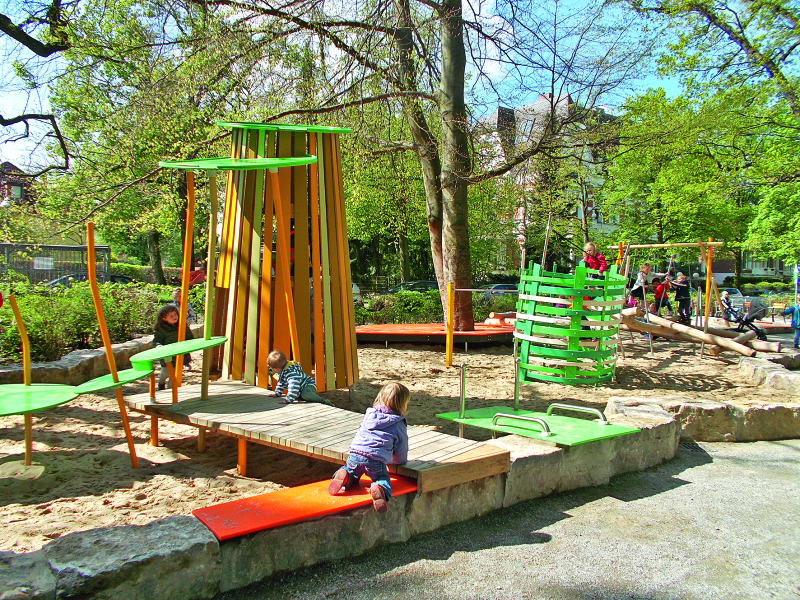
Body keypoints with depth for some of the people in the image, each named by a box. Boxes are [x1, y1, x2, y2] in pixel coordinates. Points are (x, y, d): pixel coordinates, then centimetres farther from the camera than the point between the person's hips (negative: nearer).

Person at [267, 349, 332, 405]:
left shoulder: (290, 372, -29)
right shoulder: (282, 372, 7)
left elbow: (294, 386, -40)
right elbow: (281, 383, 26)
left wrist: (289, 399, -42)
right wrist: (277, 393, 25)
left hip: (309, 386, -12)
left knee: (305, 394, -38)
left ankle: (324, 401, -30)